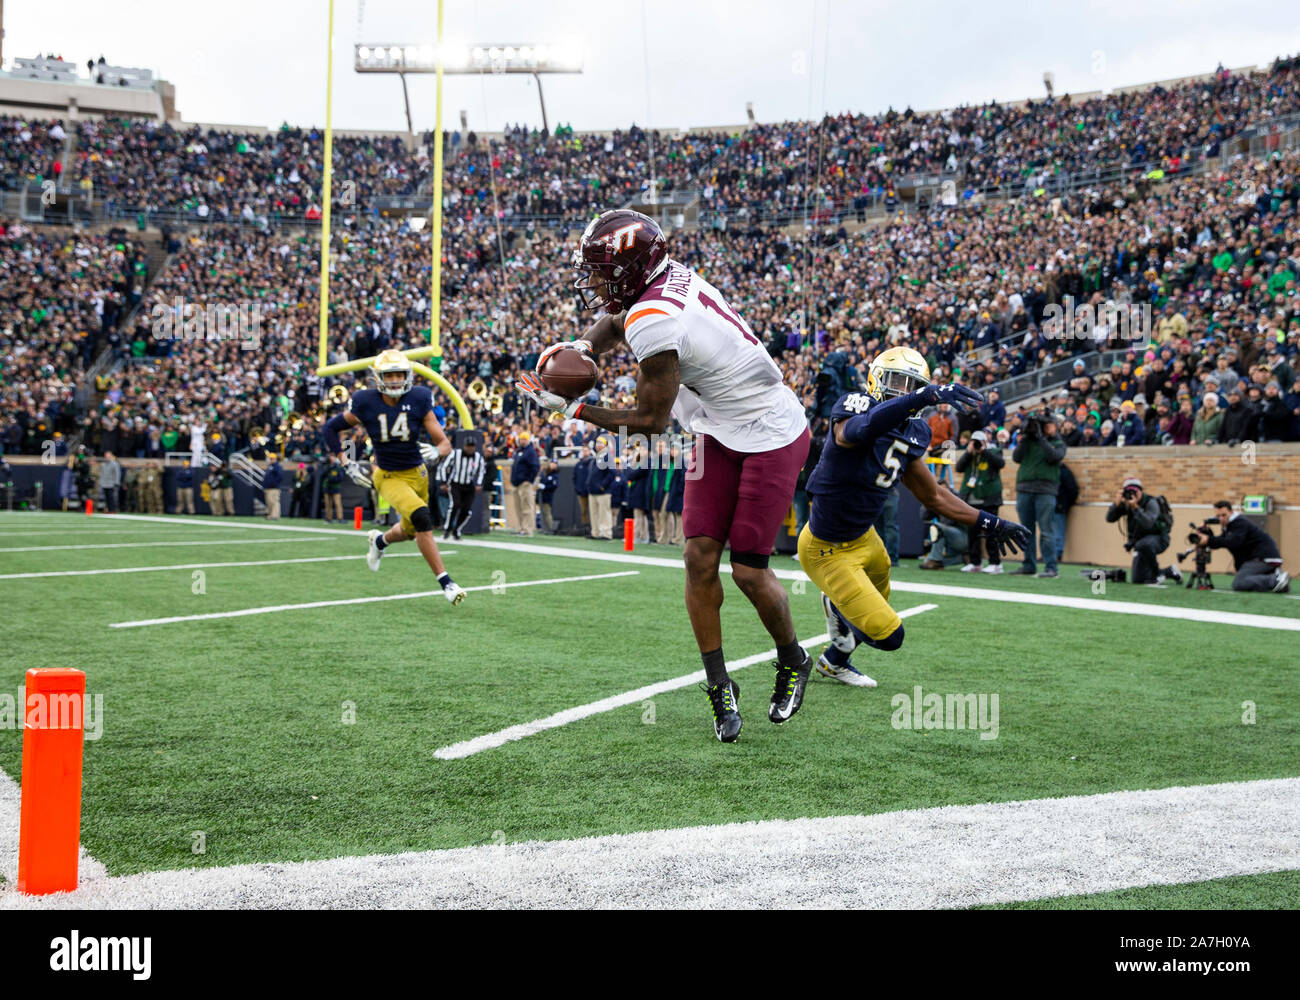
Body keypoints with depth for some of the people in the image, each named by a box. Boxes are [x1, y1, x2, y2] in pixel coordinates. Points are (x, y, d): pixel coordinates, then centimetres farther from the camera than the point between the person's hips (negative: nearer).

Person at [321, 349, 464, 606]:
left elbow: (445, 444, -12)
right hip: (388, 477, -3)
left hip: (417, 473, 4)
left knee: (410, 531, 20)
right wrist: (347, 464, -5)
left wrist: (435, 452, -35)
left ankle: (380, 540, 57)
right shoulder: (366, 404, -16)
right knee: (421, 517, -27)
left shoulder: (418, 400, -13)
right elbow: (329, 428, 0)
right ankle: (445, 582, -19)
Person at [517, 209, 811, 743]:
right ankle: (719, 687, 9)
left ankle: (793, 662, 23)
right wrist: (583, 347, -1)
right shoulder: (669, 276, -3)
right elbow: (616, 320, 21)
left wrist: (572, 408, -11)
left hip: (771, 438, -9)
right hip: (720, 434, 9)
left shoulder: (654, 321, -29)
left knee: (748, 571, -4)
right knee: (700, 557, 0)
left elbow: (651, 420, -19)